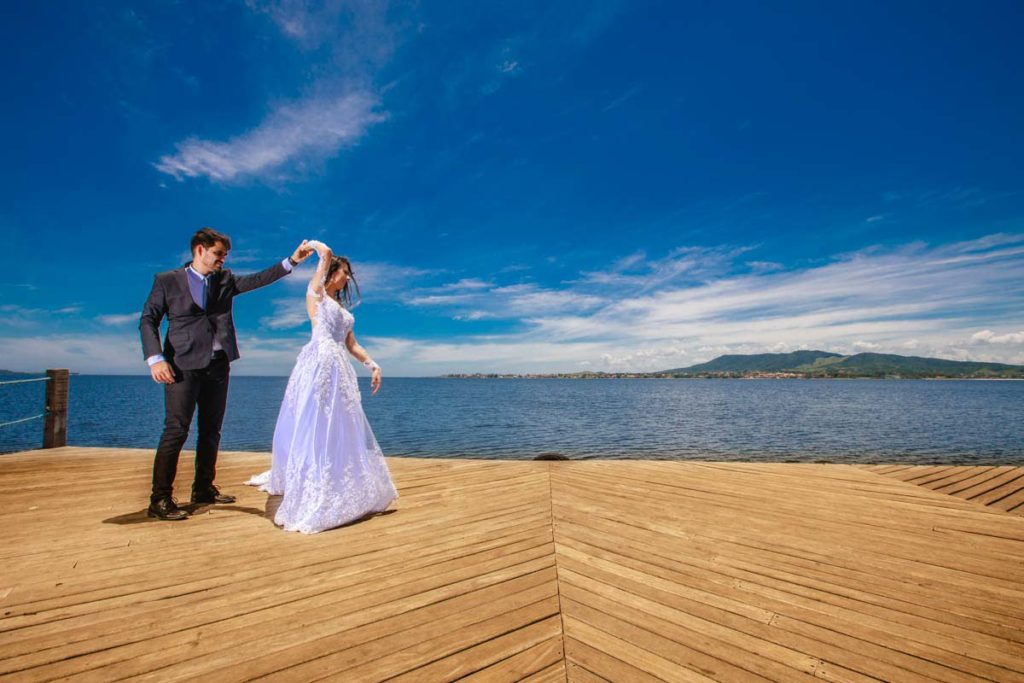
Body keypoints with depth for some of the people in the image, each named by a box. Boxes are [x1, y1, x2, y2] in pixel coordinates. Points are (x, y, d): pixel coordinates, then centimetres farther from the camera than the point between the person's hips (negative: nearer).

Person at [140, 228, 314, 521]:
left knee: (211, 430, 11)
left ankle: (204, 489, 24)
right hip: (183, 365, -5)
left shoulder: (225, 280, 13)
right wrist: (155, 359, -14)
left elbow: (257, 279, 5)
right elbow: (148, 321, -1)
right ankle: (160, 500, 0)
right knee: (176, 430, -8)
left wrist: (291, 261, -4)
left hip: (218, 365, 5)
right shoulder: (167, 281, 2)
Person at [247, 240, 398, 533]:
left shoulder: (342, 307, 23)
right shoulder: (315, 293, 4)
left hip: (339, 368, 8)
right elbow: (326, 253, -8)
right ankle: (310, 497, -6)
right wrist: (313, 245, 12)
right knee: (315, 427, -10)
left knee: (340, 429, 10)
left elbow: (352, 344, 19)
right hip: (319, 364, -7)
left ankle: (334, 492, 23)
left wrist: (372, 365, 9)